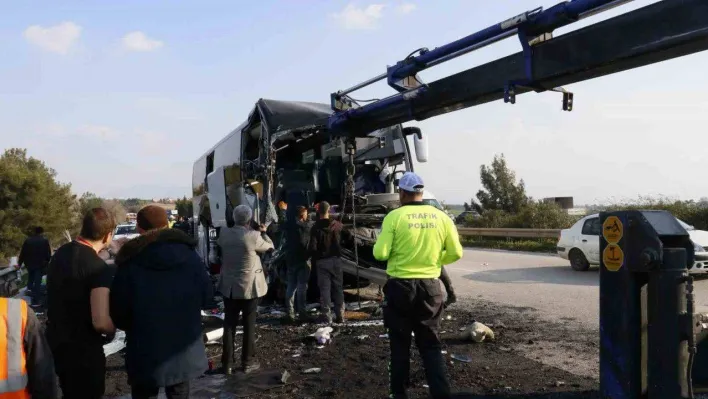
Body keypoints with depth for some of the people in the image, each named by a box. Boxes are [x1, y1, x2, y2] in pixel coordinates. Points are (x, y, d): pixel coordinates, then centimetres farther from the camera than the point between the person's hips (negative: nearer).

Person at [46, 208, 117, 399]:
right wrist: (112, 329, -10)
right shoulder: (99, 267, -25)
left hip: (56, 341, 8)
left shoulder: (60, 253, 2)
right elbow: (101, 322, -31)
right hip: (83, 349, -8)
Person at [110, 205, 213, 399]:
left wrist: (136, 327, 9)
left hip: (145, 352, -2)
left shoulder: (130, 261, -12)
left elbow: (119, 312, -11)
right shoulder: (188, 254, -5)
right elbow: (207, 297, 0)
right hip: (184, 349, 3)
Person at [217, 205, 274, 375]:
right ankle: (248, 362, 15)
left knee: (229, 324, 9)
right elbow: (270, 246, -1)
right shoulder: (253, 236, -18)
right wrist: (263, 232, 17)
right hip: (249, 287, -4)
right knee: (249, 325, 8)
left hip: (229, 287, 4)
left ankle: (227, 363, 14)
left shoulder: (224, 233, -5)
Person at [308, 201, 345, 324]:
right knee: (338, 288, 10)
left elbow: (312, 247, -11)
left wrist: (314, 259, 3)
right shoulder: (338, 225, -1)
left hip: (322, 262, -2)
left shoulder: (316, 227, -9)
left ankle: (326, 315, 2)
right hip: (336, 260, 2)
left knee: (324, 288, 3)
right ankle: (340, 315, 10)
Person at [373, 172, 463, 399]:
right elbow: (456, 253, 4)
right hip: (430, 287, 2)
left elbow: (380, 254, -13)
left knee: (400, 343, 12)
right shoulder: (441, 217, 0)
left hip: (400, 287, -2)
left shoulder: (395, 216, -10)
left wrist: (379, 243, 9)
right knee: (431, 344, 12)